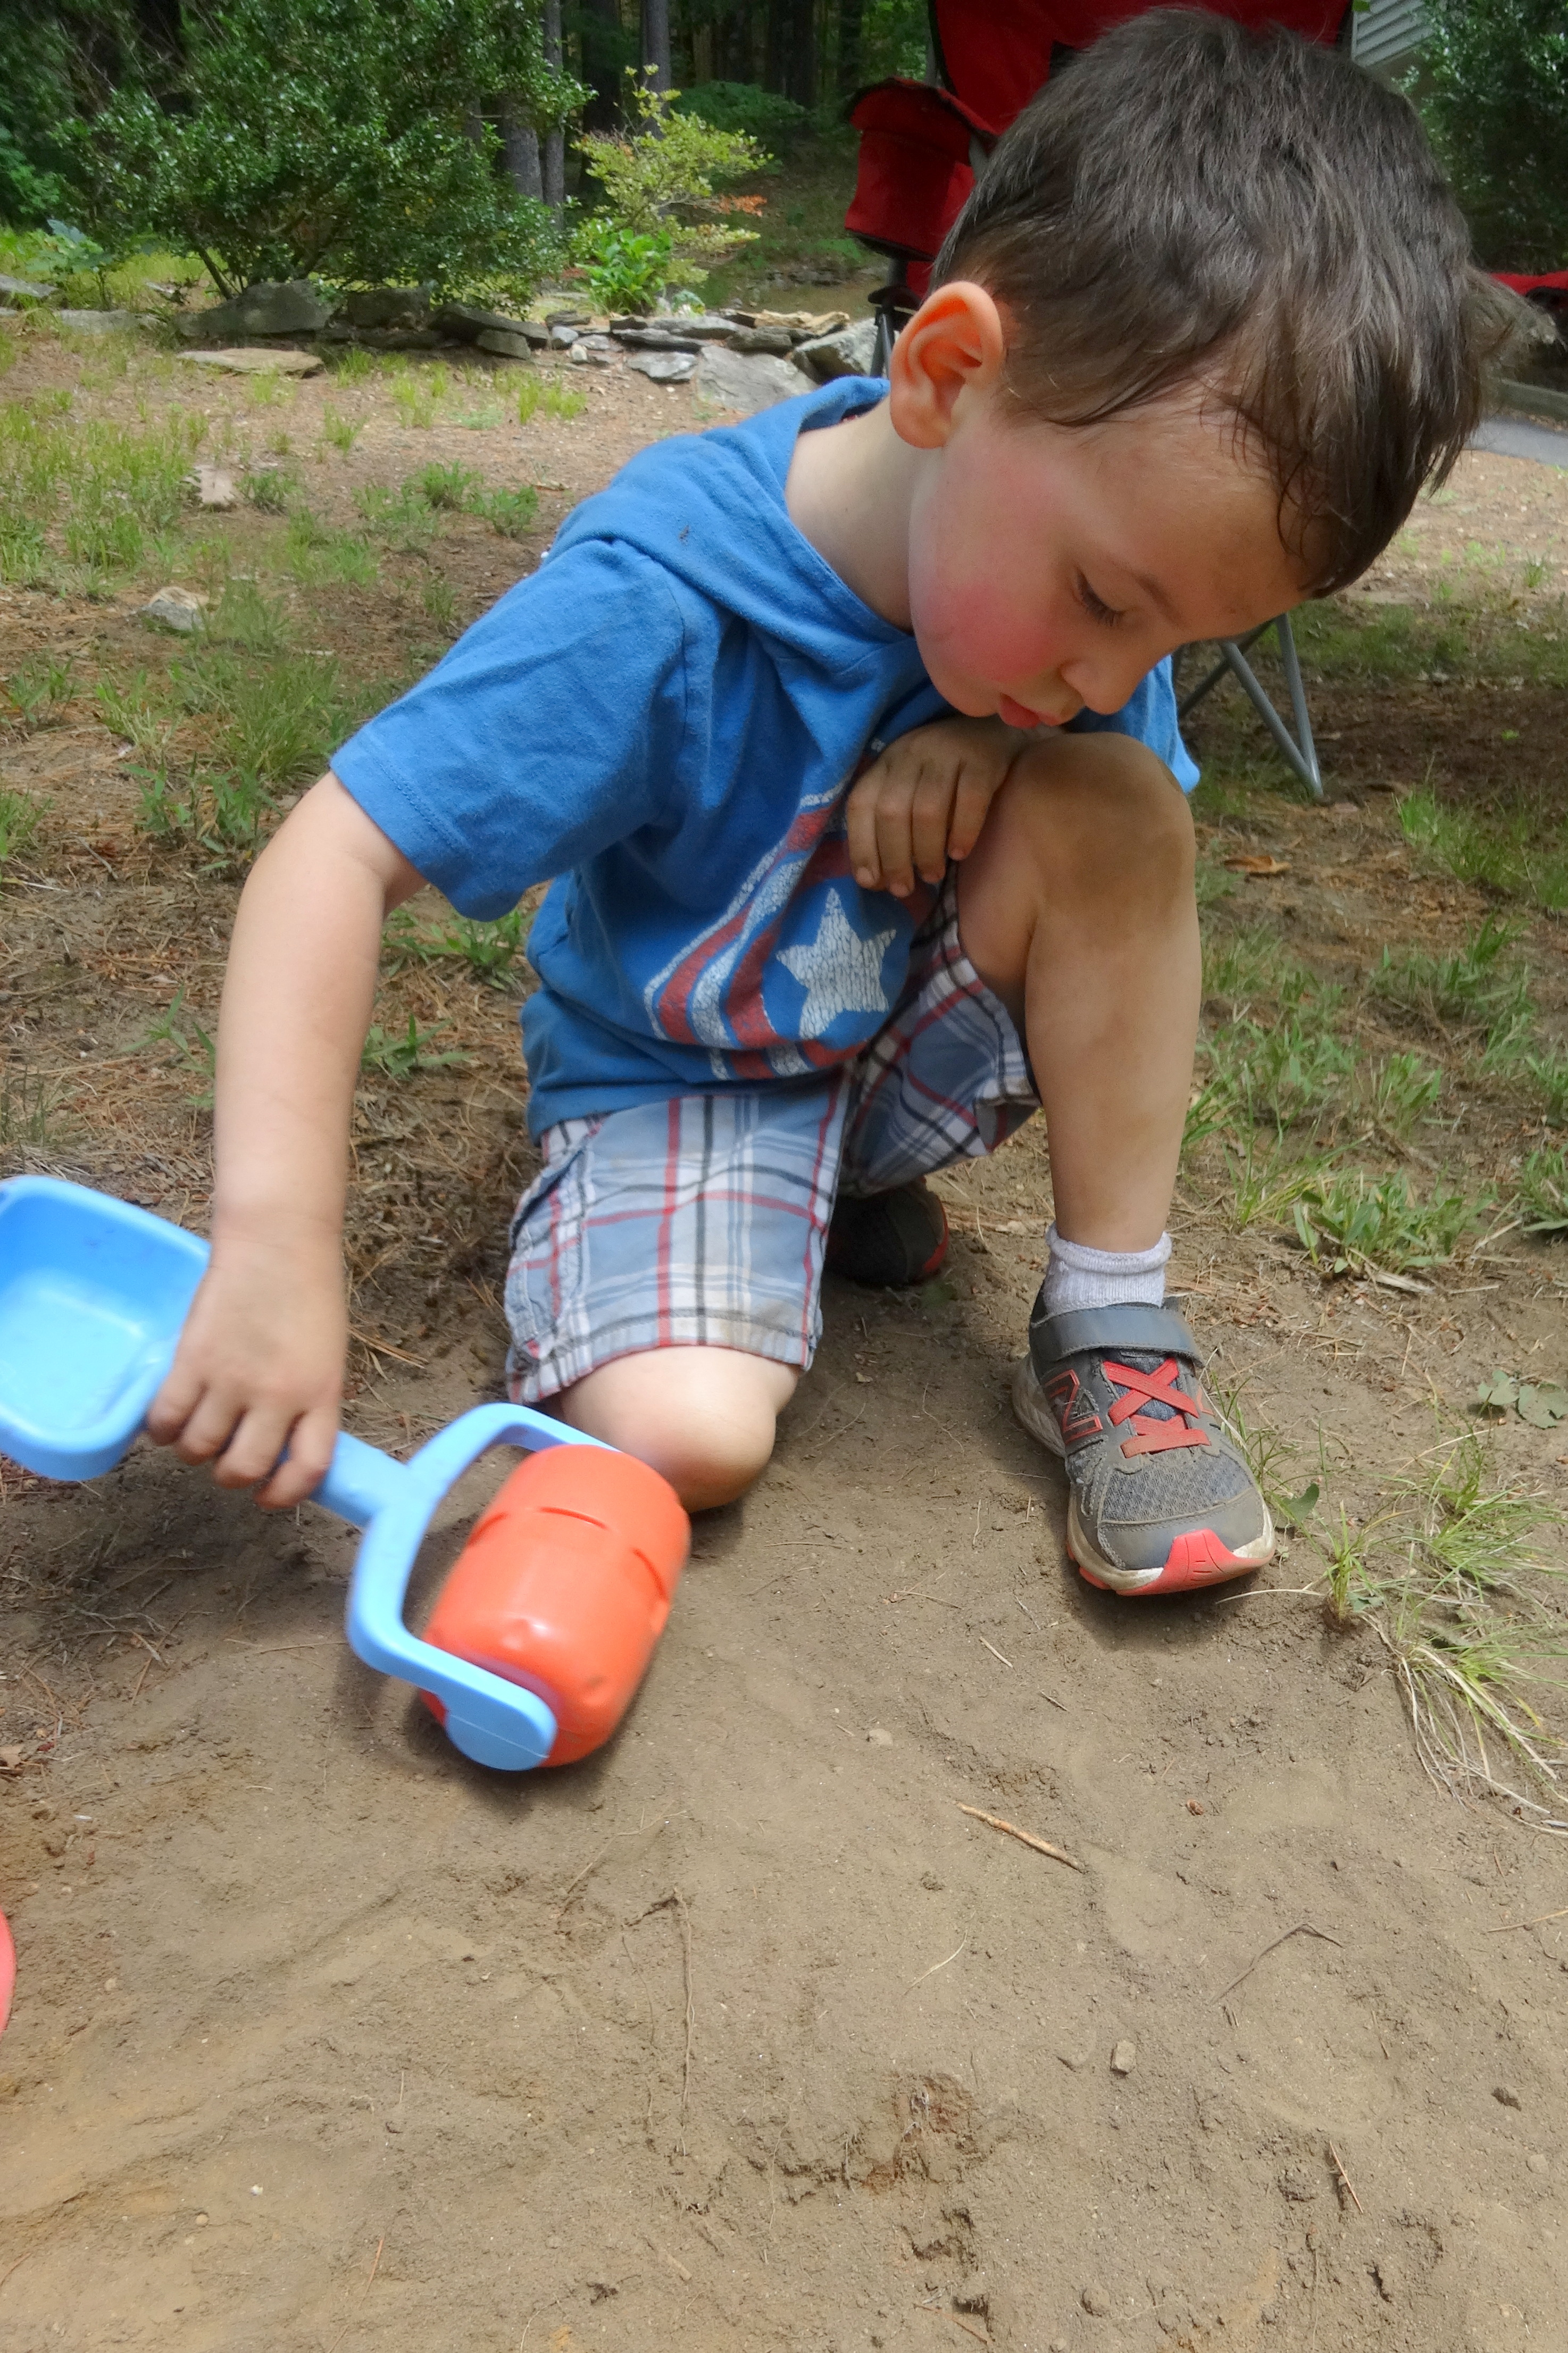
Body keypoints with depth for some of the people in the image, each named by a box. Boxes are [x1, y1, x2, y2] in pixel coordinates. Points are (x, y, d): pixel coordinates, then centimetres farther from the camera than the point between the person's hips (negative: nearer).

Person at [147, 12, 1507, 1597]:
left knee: (1117, 804, -24)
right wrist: (275, 1238, -39)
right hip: (672, 1070, -4)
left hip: (915, 1034, 5)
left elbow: (1133, 852, 1)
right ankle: (782, 1200, 5)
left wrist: (988, 740, -23)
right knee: (690, 1435, -29)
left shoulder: (1102, 533, -12)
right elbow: (339, 853, -30)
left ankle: (1108, 1330, -13)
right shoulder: (660, 600, -30)